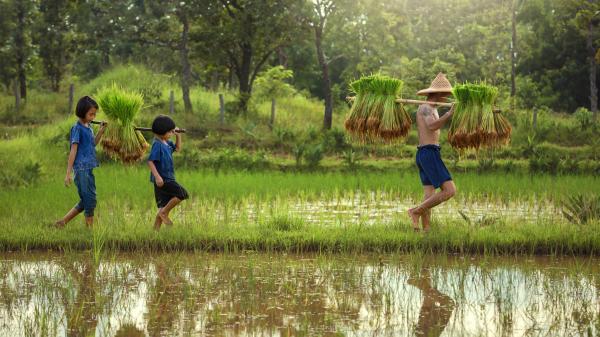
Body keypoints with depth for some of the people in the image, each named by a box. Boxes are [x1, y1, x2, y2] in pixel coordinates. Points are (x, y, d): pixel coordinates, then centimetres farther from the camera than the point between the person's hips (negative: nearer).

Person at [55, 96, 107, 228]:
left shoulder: (89, 127, 14)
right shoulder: (77, 128, -10)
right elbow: (73, 151, -13)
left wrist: (100, 132, 11)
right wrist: (68, 173, -15)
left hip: (89, 168, 9)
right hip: (81, 168, -9)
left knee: (85, 201, 12)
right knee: (90, 199, -7)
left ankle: (61, 222, 18)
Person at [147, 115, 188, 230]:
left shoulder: (166, 143, 12)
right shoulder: (157, 144, -15)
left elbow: (177, 148, 30)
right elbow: (150, 161, -21)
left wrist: (178, 135, 15)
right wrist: (157, 176, -29)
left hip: (168, 178, 9)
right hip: (162, 179, -9)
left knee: (163, 206, 10)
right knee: (182, 194, -15)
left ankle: (156, 229, 12)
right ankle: (164, 213, -7)